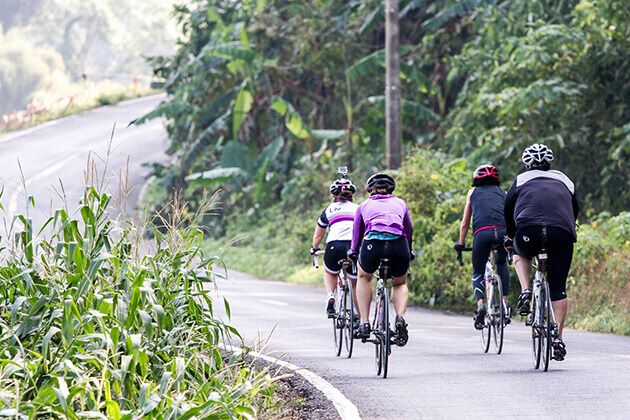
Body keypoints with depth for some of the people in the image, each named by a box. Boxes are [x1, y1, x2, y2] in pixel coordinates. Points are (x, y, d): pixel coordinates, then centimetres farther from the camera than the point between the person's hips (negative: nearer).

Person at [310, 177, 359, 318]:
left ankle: (330, 296, 7)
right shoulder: (358, 209, 24)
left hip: (334, 247, -1)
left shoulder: (329, 209, 23)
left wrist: (314, 249, 53)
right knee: (356, 284, 21)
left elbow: (318, 235, 35)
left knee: (330, 273, 31)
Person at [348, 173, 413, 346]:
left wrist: (353, 252, 52)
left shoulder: (365, 205, 27)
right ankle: (400, 318, -3)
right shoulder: (400, 203, 28)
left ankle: (364, 323, 16)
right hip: (398, 245, 1)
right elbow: (409, 230, 35)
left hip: (372, 243, -1)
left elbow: (357, 232, 35)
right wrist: (409, 252, 51)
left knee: (364, 278, 29)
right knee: (400, 284, 25)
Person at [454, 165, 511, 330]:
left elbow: (465, 223, 30)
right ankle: (505, 303, 18)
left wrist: (460, 244, 40)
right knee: (502, 265, 30)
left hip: (482, 232, -2)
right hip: (503, 232, 2)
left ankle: (480, 304, -13)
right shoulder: (502, 193, 31)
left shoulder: (473, 192, 28)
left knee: (478, 272, 13)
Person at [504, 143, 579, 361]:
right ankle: (558, 338, 3)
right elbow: (575, 210, 41)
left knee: (520, 253, 33)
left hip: (529, 230, -1)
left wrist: (511, 237, 47)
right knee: (558, 288, 10)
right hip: (562, 231, 1)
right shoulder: (564, 180, 31)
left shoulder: (522, 180, 26)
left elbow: (508, 210, 32)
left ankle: (525, 292, 10)